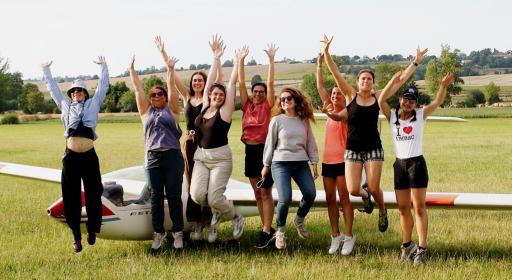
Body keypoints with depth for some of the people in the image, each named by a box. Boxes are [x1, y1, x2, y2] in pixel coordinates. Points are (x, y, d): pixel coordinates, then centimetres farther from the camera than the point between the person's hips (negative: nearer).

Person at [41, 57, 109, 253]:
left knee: (93, 194, 4)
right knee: (71, 197, 2)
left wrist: (103, 67, 27)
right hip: (70, 156, 1)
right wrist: (46, 70, 37)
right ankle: (76, 235, 11)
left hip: (89, 155, -1)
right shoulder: (65, 106, 20)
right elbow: (53, 88, 30)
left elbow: (103, 86, 23)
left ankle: (92, 230, 21)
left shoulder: (93, 104, 18)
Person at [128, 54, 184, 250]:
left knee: (174, 196, 1)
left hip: (172, 156, -2)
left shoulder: (171, 110, 12)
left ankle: (178, 233, 6)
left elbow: (171, 88, 5)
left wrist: (170, 70, -3)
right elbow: (138, 90, 15)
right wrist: (131, 70, 14)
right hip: (152, 158, 2)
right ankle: (158, 233, 9)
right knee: (156, 197, 4)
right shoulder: (146, 112, 15)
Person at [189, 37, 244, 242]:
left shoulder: (225, 110, -4)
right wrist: (216, 57, 12)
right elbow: (209, 82, 10)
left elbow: (232, 84, -5)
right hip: (200, 156, 5)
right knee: (197, 195, -12)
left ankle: (235, 217, 20)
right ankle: (217, 212, 20)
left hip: (220, 158, -5)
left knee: (215, 197, -10)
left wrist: (238, 61, -3)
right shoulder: (204, 107, 8)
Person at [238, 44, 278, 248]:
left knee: (266, 193, -4)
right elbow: (241, 83, 3)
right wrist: (241, 60, -2)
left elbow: (270, 83, -9)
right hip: (250, 150, 5)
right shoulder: (247, 105, 7)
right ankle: (268, 229, 18)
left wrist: (271, 60, -13)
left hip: (265, 150, -5)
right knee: (257, 193, 10)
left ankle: (267, 232, -3)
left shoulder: (268, 106, -2)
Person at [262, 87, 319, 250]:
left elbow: (311, 143, 13)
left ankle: (299, 221, 21)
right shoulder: (277, 120, 1)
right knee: (285, 199, -16)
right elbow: (270, 143, 5)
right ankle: (280, 230, 9)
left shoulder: (304, 121, 9)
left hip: (301, 163, 3)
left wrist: (314, 163, 10)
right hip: (281, 163, -3)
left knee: (310, 194, -10)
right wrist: (266, 165, 6)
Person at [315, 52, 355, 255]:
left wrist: (331, 112, -45)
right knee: (330, 199, 7)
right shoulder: (330, 110, 12)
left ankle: (348, 236, 1)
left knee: (344, 198, -4)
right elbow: (320, 87, 10)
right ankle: (335, 236, 14)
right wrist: (319, 65, 4)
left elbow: (339, 116, -26)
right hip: (328, 160, 6)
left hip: (342, 160, -6)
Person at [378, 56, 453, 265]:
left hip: (417, 163, -3)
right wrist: (394, 82, -20)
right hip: (400, 164, 3)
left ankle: (421, 249, -2)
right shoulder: (392, 116, 4)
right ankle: (407, 245, 22)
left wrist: (444, 86, -27)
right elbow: (381, 99, -10)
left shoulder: (420, 115, 1)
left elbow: (438, 102, -10)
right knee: (403, 208, 10)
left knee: (419, 207, -3)